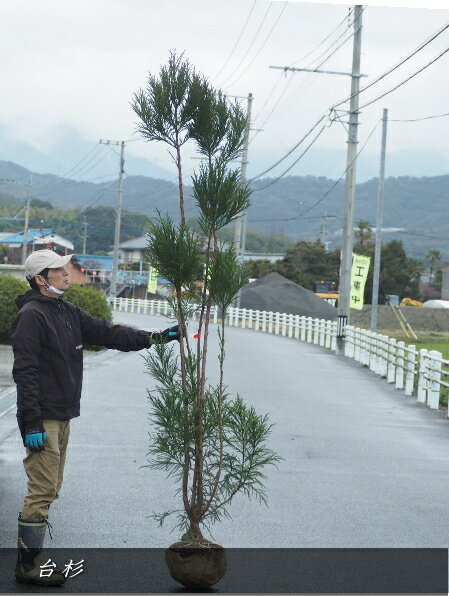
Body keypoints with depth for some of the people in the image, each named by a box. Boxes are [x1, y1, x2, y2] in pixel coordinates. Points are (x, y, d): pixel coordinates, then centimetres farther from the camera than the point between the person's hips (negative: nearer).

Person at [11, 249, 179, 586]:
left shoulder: (68, 313, 15)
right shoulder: (31, 315, -13)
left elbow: (107, 333, 16)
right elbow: (25, 371, -18)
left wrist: (156, 337, 9)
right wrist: (32, 423, -22)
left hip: (62, 417, 10)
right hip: (43, 419, -10)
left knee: (49, 489, 13)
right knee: (43, 490, -8)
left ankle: (31, 558, 20)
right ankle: (28, 567, 0)